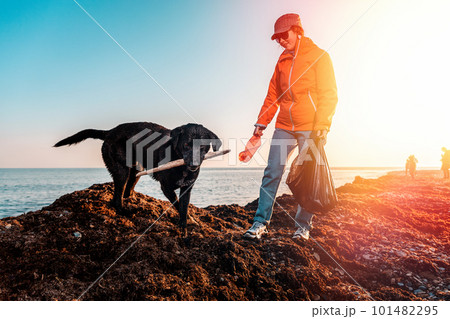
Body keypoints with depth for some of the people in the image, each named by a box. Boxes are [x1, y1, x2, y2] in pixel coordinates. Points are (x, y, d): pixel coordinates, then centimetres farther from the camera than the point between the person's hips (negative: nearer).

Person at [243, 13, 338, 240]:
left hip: (310, 128, -4)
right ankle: (261, 222, 3)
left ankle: (302, 226, 11)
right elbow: (273, 95, 18)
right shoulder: (283, 61, 17)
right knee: (272, 172, -3)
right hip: (284, 127, 5)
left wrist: (322, 125, -15)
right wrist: (262, 122, 10)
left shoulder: (318, 56, 1)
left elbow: (328, 94, -5)